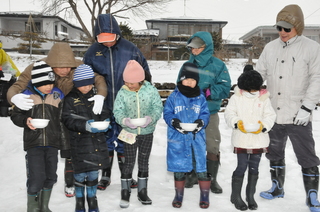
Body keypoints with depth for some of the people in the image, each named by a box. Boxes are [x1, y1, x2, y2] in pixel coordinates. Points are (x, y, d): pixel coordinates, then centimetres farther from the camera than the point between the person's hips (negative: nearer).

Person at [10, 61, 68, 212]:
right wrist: (26, 121, -19)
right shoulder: (26, 95, -5)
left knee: (50, 176, 12)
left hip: (52, 143, 3)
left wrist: (64, 142, 5)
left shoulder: (58, 95, 2)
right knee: (36, 177, -7)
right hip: (34, 143, -3)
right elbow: (15, 115, 3)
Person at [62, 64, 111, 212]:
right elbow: (67, 119, -11)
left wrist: (105, 122, -10)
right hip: (79, 142, -3)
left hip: (97, 141, 3)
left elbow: (105, 112, 12)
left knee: (94, 172, 10)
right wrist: (84, 125, -24)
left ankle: (92, 200, 29)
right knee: (80, 173, 5)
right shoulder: (70, 99, -5)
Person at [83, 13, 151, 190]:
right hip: (103, 107, 1)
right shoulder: (92, 52, -3)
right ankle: (105, 176, 29)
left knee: (125, 142, 13)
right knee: (105, 142, 13)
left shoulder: (130, 49, -5)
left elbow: (144, 71, 5)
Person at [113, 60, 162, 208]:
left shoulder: (151, 90, -9)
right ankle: (125, 193, 19)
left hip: (147, 132, 1)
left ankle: (142, 191, 29)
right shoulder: (122, 93, -9)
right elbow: (117, 111, -9)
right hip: (129, 132, -1)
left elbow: (158, 107, -8)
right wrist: (124, 120, -29)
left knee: (144, 162, 13)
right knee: (129, 163, 4)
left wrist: (151, 118, -27)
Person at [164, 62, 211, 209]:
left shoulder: (200, 97, 2)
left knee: (201, 166, 4)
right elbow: (167, 113, -1)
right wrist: (174, 122, -21)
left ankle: (205, 196, 22)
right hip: (177, 138, 0)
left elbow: (205, 114, 1)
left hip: (197, 137, 0)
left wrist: (201, 122, -20)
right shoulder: (174, 97, -1)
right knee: (178, 168, 11)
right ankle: (179, 195, 29)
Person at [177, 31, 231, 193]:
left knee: (212, 147, 1)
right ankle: (192, 175, 30)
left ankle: (212, 178, 17)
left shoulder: (218, 65, -3)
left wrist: (208, 92, -21)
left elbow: (225, 88, -8)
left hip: (209, 114, -3)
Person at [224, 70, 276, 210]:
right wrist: (237, 123, -21)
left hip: (259, 140, 2)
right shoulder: (236, 98, -2)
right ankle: (235, 195, 18)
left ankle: (250, 195, 28)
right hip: (241, 140, -2)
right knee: (242, 166, 0)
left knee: (254, 167, 11)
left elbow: (270, 116, 2)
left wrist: (263, 125, -16)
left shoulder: (264, 98, 2)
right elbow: (229, 113, -4)